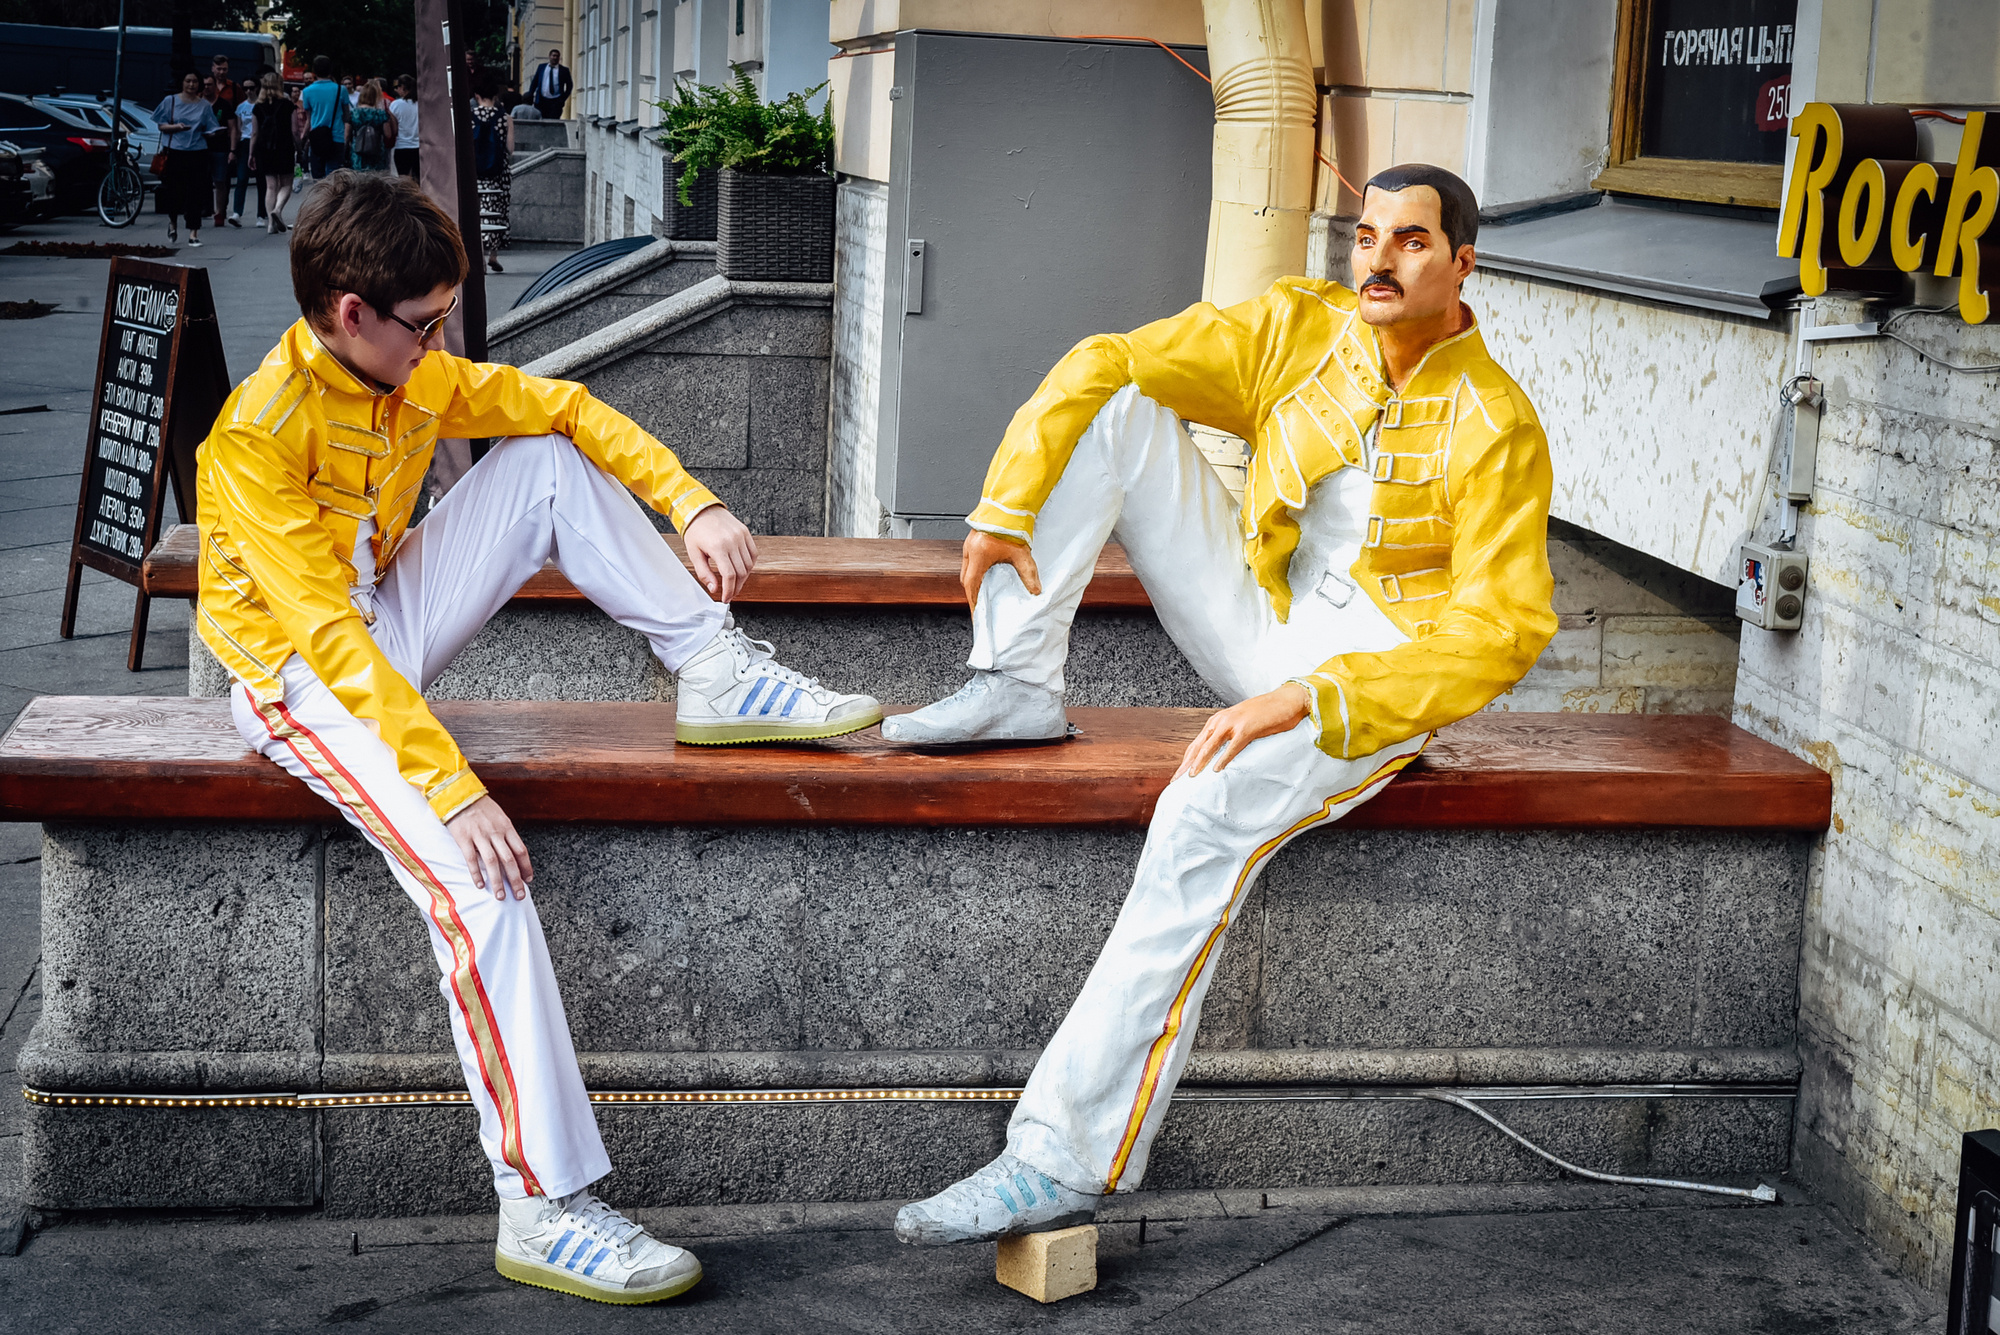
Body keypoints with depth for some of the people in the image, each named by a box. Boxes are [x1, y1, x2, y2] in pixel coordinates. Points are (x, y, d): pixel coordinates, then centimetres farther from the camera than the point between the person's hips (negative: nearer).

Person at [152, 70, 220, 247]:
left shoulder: (204, 105, 9)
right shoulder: (170, 101, 6)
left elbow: (210, 130, 7)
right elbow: (161, 125, 5)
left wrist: (217, 132, -16)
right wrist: (175, 127, -14)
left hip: (197, 152, 1)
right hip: (174, 151, -1)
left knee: (195, 193, -4)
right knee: (174, 191, -1)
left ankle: (193, 233, -1)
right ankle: (172, 222, 28)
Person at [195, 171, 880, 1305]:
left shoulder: (416, 376, -1)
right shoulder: (259, 436, -25)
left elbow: (564, 406, 6)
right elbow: (328, 636, -31)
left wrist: (692, 503, -9)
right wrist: (453, 788, -37)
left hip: (392, 629, 8)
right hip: (307, 684, -8)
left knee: (547, 461, -3)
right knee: (480, 880, -28)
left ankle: (720, 677, 0)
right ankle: (544, 1211, -25)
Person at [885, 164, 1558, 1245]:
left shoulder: (1496, 427, -13)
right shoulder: (1300, 326, 1)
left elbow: (1506, 626, -21)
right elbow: (1101, 361, 1)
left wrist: (1310, 701, -31)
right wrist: (1007, 508, -11)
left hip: (1376, 668, -6)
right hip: (1259, 626, 6)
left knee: (1207, 814, -37)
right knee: (1110, 406, -6)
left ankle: (1064, 1161, -37)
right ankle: (1018, 686, -10)